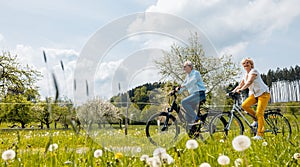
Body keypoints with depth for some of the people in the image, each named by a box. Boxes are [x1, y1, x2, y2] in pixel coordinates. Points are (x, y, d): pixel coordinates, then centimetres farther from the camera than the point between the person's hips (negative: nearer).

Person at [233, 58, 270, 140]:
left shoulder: (254, 71, -12)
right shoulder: (245, 75, 12)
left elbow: (249, 82, -29)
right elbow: (240, 85, 11)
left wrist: (241, 90, -41)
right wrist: (233, 91, -5)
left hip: (263, 93, -7)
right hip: (254, 94, 7)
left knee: (259, 113, -16)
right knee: (244, 105, -16)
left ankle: (260, 134, -11)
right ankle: (256, 118, 6)